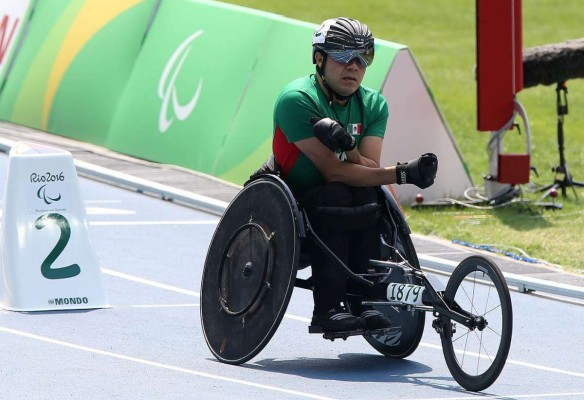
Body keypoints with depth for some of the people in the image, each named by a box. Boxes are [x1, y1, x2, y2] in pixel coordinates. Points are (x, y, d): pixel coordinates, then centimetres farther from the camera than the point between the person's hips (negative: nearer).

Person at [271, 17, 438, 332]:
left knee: (365, 196, -26)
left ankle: (363, 300, -21)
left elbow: (369, 168, -11)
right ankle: (327, 308, -33)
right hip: (290, 207, -5)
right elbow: (333, 172, -24)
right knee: (335, 195, -33)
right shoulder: (297, 100, -18)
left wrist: (348, 149, -33)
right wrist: (402, 174, -29)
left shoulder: (374, 105, 1)